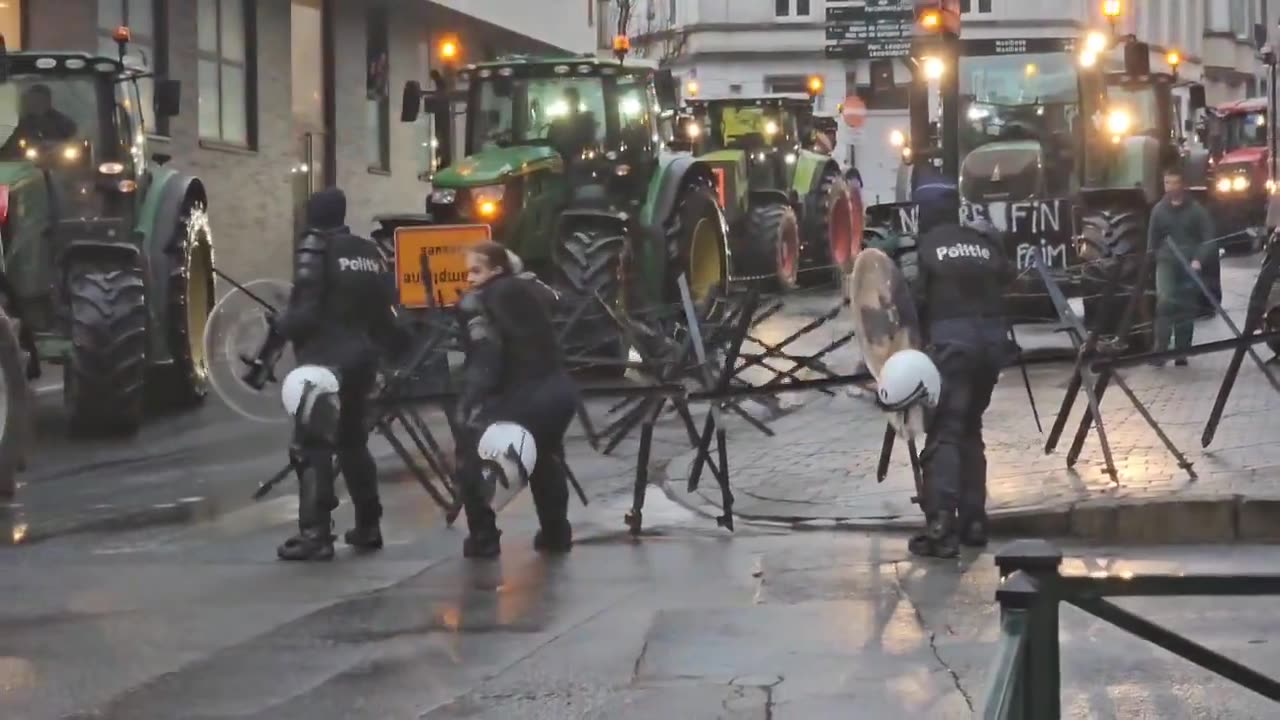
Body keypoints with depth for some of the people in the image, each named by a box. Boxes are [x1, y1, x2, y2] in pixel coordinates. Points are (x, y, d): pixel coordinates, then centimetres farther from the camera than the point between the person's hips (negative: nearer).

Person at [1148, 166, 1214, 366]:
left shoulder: (1196, 210, 0)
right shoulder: (1158, 209, 6)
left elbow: (1208, 238, -3)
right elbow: (1152, 240, 13)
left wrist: (1199, 260, -17)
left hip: (1190, 265, 0)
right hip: (1166, 262, 0)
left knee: (1186, 310, 4)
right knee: (1164, 301, -19)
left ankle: (1181, 353, 13)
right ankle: (1160, 350, -20)